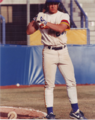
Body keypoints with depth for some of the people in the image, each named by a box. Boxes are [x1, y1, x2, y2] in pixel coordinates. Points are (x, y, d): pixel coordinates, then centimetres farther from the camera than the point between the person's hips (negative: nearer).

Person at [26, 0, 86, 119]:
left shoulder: (64, 16, 4)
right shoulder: (41, 16, 5)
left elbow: (61, 28, -16)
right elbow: (29, 31, 2)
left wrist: (47, 23, -21)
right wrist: (34, 20, -10)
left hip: (63, 52, 2)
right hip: (49, 53, -2)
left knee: (71, 81, 4)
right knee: (49, 84, -3)